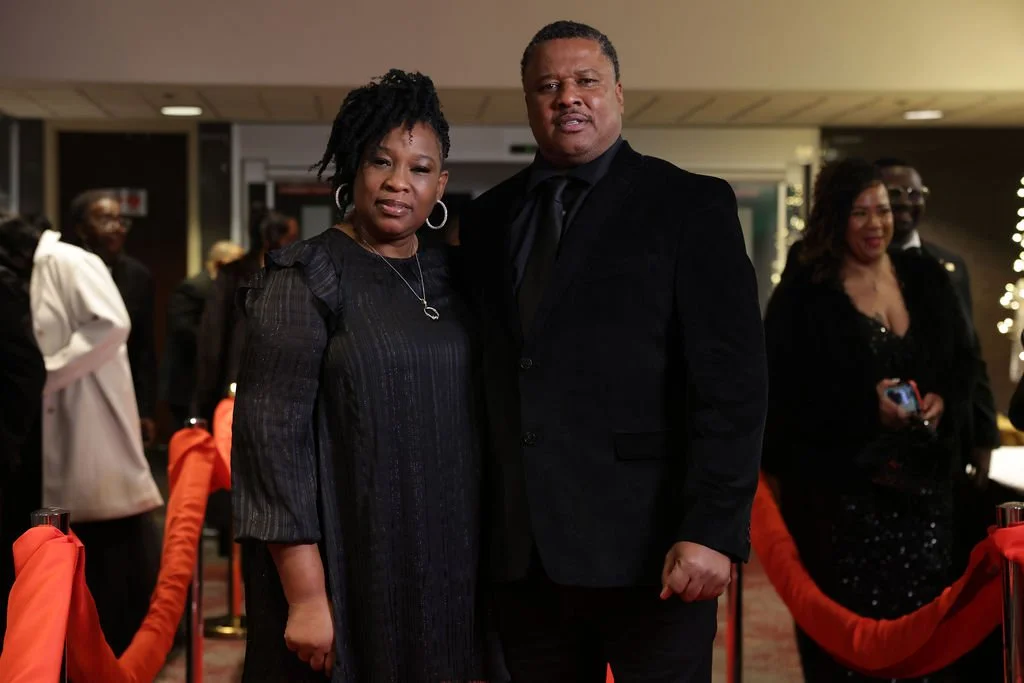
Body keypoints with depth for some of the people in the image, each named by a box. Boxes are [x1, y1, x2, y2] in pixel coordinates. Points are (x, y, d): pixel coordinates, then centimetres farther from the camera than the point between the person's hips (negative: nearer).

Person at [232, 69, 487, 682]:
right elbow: (271, 435, -13)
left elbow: (472, 421, 12)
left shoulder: (449, 279, 8)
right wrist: (306, 595, -17)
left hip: (447, 571, 5)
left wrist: (486, 565, 7)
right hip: (349, 563, -5)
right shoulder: (304, 280, -8)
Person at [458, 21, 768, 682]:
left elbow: (732, 379, -8)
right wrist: (476, 525, 7)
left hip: (647, 549, -4)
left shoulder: (691, 205, -2)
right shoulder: (487, 219, 12)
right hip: (522, 555, 4)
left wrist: (713, 530, -16)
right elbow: (491, 376, 13)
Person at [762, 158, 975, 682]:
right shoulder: (803, 295, -5)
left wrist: (944, 402, -6)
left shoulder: (926, 279, 11)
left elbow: (963, 363, 15)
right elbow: (780, 393, -9)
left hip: (923, 485, 4)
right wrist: (865, 406, -18)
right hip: (840, 487, -4)